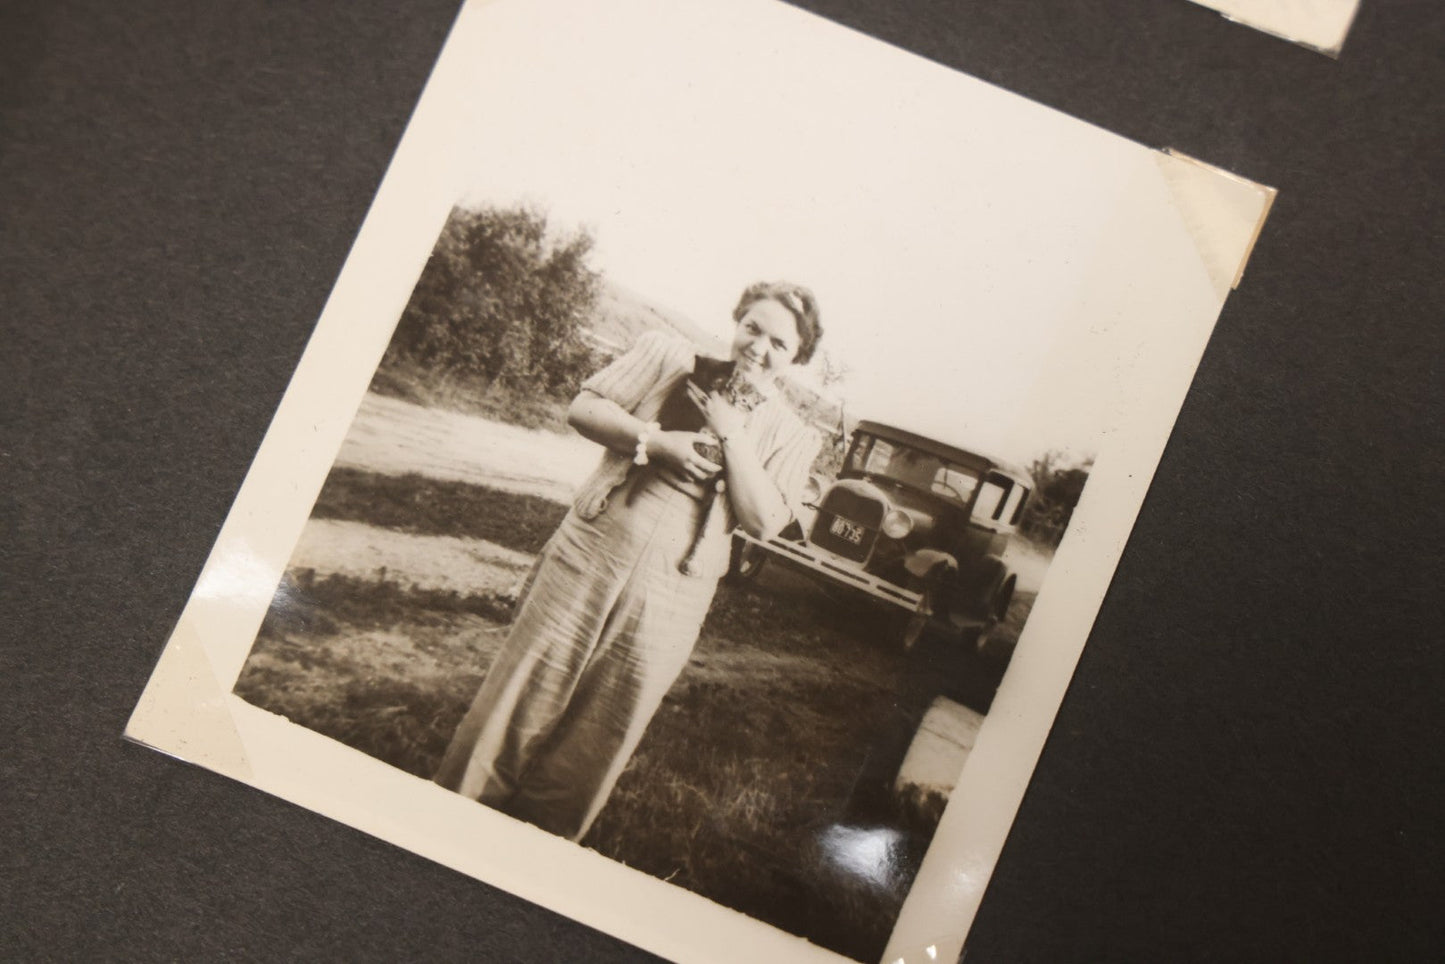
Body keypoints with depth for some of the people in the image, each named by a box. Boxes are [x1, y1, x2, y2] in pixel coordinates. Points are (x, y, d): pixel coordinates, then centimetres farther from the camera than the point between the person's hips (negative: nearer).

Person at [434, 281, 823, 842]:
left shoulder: (793, 437, 3)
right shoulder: (670, 356, 3)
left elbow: (764, 520, -9)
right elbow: (584, 407, 0)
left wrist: (732, 434, -15)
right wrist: (653, 441, -15)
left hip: (670, 597, 0)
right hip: (593, 551, 0)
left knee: (600, 736, 7)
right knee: (520, 690, 5)